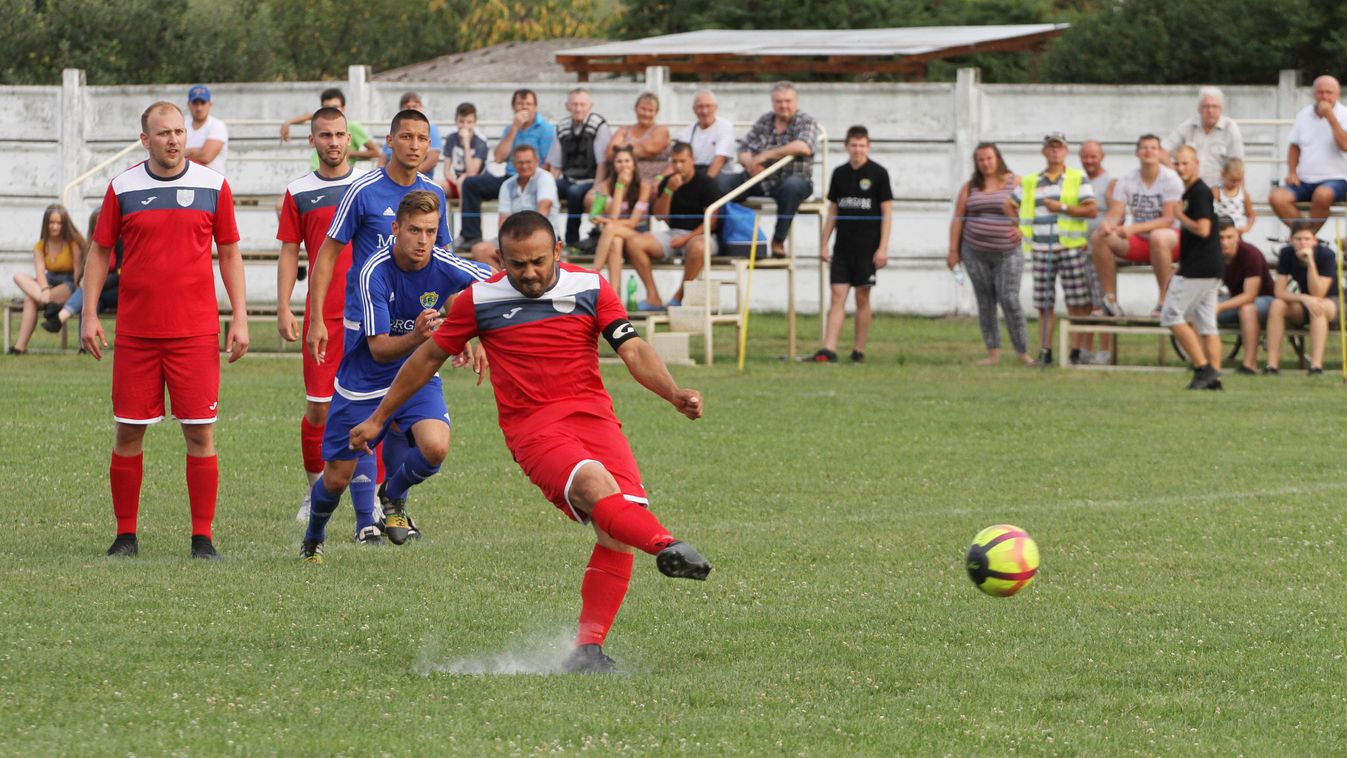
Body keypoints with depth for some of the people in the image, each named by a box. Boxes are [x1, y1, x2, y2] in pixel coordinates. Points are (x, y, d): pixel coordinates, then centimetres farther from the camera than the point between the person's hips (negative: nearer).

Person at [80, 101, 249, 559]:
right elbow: (100, 251, 9)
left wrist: (239, 318, 2)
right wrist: (89, 313, 1)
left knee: (200, 433, -3)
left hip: (196, 332, -1)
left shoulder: (213, 186, 3)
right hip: (135, 332, 1)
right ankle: (126, 534, 13)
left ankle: (202, 537, 3)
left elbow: (229, 252, 8)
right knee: (128, 432, 2)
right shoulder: (123, 188, 3)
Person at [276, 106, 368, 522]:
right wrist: (284, 308, -2)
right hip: (321, 316, 0)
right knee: (319, 408, -1)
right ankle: (315, 489, 16)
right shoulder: (298, 193, 6)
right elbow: (289, 253, 7)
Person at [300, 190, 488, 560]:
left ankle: (394, 494, 8)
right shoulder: (374, 272, -26)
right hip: (363, 382, -2)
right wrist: (415, 338, -48)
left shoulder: (446, 268, -17)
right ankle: (314, 537, 39)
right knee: (337, 478, 5)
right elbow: (379, 348, -30)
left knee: (435, 448, -26)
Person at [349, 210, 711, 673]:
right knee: (596, 486, -33)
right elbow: (429, 357, 17)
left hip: (593, 415, 3)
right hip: (533, 429, -3)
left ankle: (589, 647, -10)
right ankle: (667, 547, -56)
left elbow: (633, 350, 1)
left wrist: (674, 393, -18)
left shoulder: (590, 288, 7)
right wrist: (378, 418, 24)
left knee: (616, 533, -16)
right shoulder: (479, 300, 5)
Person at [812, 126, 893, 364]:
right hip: (843, 247, 3)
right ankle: (829, 349, -11)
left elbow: (887, 212, -3)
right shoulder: (839, 173, 9)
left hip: (867, 248, -3)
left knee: (862, 298, 2)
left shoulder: (878, 173, -2)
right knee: (838, 296, -4)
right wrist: (823, 243, 10)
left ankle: (859, 350, 9)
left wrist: (883, 248, -10)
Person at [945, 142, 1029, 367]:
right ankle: (993, 352, 8)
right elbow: (958, 219, 7)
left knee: (1010, 300, -11)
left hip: (1007, 253, -3)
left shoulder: (1014, 182, 1)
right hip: (976, 253, 3)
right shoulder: (970, 187, 7)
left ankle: (1023, 352, -6)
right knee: (985, 303, 4)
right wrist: (953, 250, 2)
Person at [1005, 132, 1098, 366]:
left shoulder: (1078, 179, 3)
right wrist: (1019, 229, 13)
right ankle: (1045, 350, 7)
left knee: (1077, 304, -5)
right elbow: (1010, 205, 25)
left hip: (1070, 248, -3)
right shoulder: (1030, 182, 13)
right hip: (1041, 250, 3)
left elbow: (1091, 210, -7)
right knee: (1044, 305, 4)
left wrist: (1062, 208, -14)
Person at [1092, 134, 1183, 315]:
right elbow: (1114, 215, -4)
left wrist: (1134, 228, -30)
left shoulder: (1170, 179, -11)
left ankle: (1165, 301, -30)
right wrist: (1106, 224, -31)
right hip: (1138, 242, 5)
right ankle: (1110, 299, -14)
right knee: (1099, 237, -18)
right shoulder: (1127, 180, 1)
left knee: (1158, 237, -40)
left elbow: (1168, 220, -19)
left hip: (1171, 240, -5)